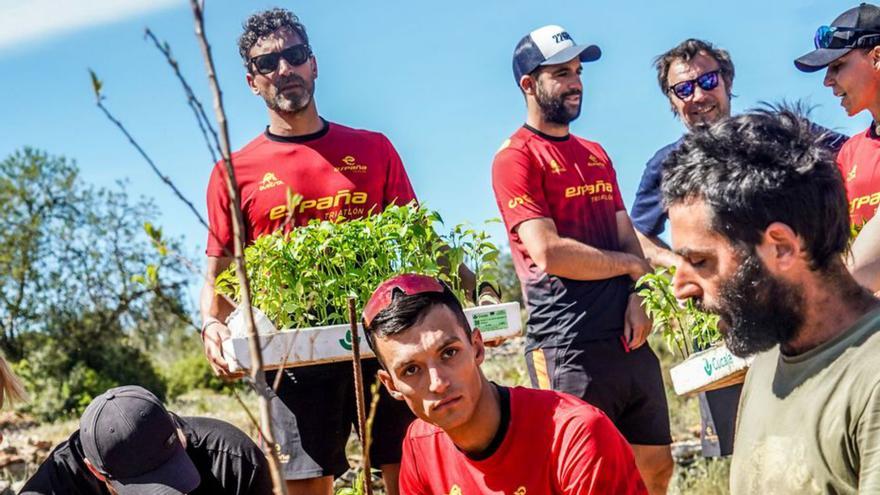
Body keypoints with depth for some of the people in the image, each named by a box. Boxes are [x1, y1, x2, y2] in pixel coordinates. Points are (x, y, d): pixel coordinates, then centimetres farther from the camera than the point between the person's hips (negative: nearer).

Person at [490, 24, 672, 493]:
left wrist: (637, 297, -6)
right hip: (569, 346, -8)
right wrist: (628, 265, -4)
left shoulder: (595, 154, 17)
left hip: (628, 338, 8)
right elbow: (549, 253, -17)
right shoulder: (516, 158, -8)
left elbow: (627, 237, 15)